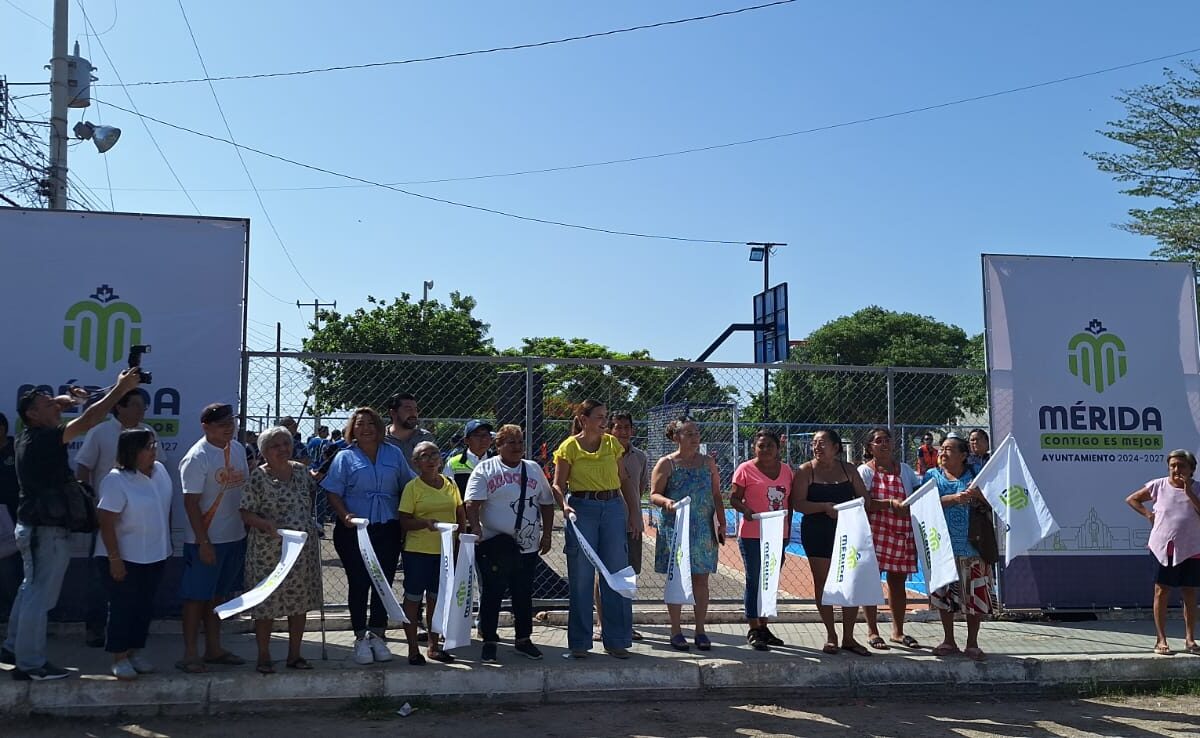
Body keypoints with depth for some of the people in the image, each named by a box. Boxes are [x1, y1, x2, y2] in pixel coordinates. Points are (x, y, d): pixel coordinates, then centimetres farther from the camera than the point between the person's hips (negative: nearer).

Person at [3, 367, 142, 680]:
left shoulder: (26, 439, 8)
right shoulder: (43, 440, -19)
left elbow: (49, 408, 27)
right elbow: (88, 420, -25)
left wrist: (68, 399, 12)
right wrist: (120, 388, -22)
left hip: (33, 527, 10)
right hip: (48, 531, -10)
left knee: (31, 589, 21)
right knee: (39, 596, -4)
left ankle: (14, 648, 32)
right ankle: (30, 664, 1)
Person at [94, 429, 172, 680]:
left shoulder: (160, 471, 1)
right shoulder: (116, 481, -20)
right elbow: (106, 522, -20)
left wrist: (167, 543, 14)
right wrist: (115, 559, -20)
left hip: (155, 556, 7)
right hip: (124, 558, -7)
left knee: (144, 607, 14)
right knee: (123, 607, 2)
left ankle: (135, 653, 27)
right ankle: (119, 659, 15)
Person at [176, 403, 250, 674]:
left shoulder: (238, 449, 7)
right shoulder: (197, 458, -15)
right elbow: (191, 503, -17)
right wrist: (203, 542, -19)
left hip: (235, 537, 7)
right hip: (205, 540, -7)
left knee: (219, 595, 15)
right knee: (196, 597, 1)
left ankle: (213, 649, 25)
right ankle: (189, 654, 8)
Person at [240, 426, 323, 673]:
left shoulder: (301, 470, 7)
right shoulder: (258, 476, -8)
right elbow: (246, 513, -10)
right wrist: (265, 524, -26)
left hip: (303, 549, 5)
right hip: (267, 551, -5)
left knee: (300, 603, 10)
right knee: (266, 604, 3)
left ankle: (294, 655, 22)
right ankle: (264, 657, 17)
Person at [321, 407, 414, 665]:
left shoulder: (393, 454, 11)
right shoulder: (345, 457, 3)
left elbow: (408, 486, 14)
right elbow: (332, 492, -3)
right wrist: (345, 516, -18)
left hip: (387, 529, 3)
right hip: (355, 530, -2)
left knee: (384, 582, 5)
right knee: (358, 583, 2)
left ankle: (377, 635, 15)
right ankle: (361, 637, 11)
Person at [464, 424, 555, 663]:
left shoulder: (533, 469, 12)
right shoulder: (485, 469, -1)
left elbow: (547, 504, 15)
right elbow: (472, 504, -11)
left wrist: (546, 535, 8)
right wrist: (476, 529, -25)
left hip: (528, 546, 4)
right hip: (494, 546, -4)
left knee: (524, 595, 12)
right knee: (491, 595, 2)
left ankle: (523, 640, 24)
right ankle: (489, 642, 12)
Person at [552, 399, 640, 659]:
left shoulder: (612, 444, 10)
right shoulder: (569, 447, -1)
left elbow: (625, 481, 13)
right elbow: (558, 485, -1)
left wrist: (634, 514, 6)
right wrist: (564, 504, -21)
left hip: (614, 509, 3)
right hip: (582, 509, -3)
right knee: (581, 578, 2)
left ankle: (616, 640, 14)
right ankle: (579, 642, 12)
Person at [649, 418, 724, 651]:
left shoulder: (708, 462, 10)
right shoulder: (666, 463, -1)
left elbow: (717, 495, 13)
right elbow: (654, 494, -5)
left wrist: (721, 523, 5)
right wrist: (666, 502, -26)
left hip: (704, 529, 3)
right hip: (675, 527, -3)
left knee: (701, 579, 5)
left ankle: (700, 630, 13)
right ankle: (675, 630, 10)